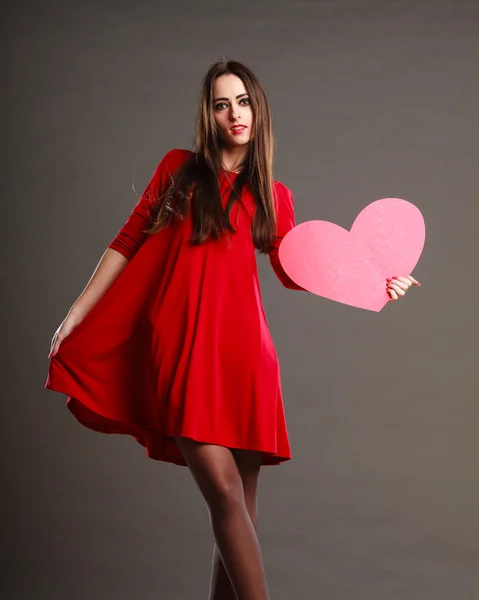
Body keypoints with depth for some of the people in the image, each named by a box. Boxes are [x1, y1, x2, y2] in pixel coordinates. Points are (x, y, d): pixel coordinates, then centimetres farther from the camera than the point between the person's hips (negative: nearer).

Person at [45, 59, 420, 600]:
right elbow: (128, 241, 12)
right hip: (181, 348, -2)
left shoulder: (273, 196, 15)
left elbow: (293, 272, 15)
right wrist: (77, 312, 8)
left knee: (241, 502, 2)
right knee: (224, 492, -15)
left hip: (241, 351, 3)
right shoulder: (179, 168, 11)